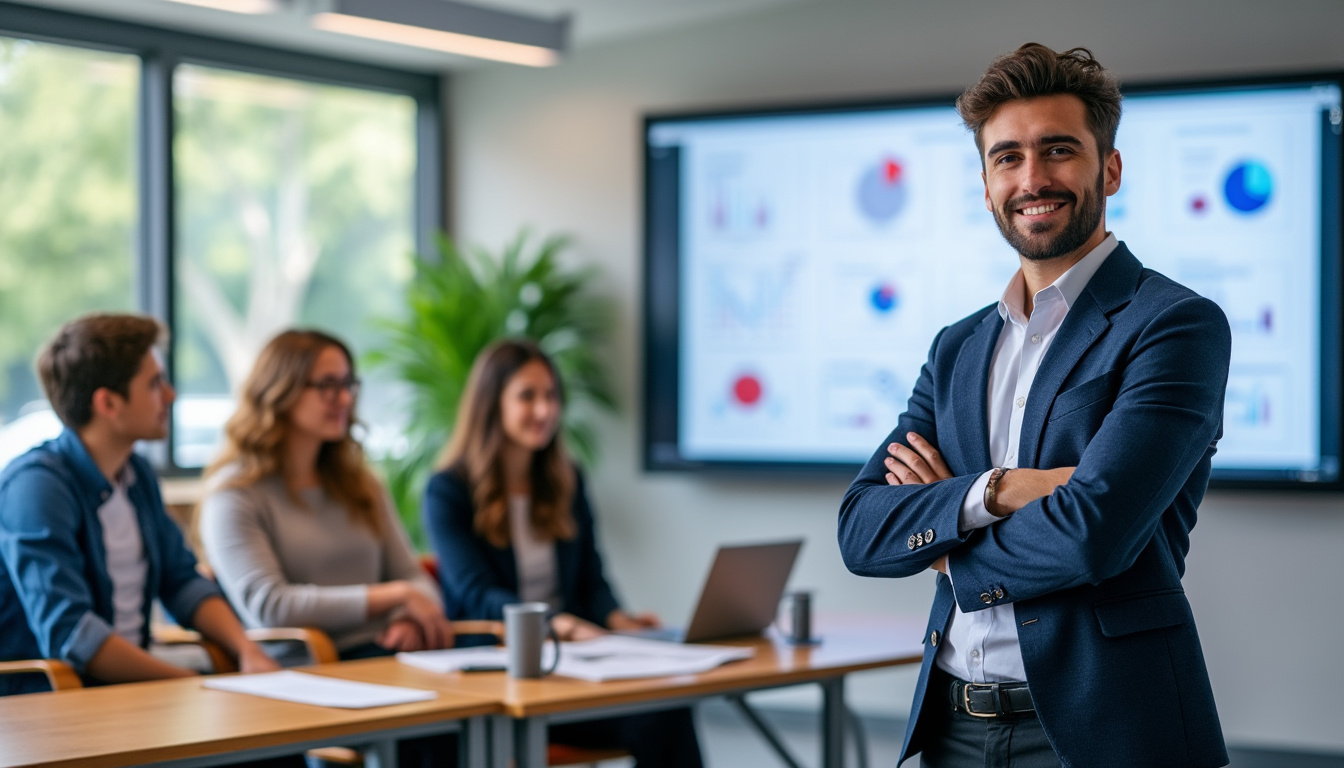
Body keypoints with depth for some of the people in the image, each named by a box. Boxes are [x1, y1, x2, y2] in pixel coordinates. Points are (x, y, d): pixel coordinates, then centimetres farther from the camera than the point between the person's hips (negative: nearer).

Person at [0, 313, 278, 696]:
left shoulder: (138, 474, 12)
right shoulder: (37, 484, -16)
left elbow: (183, 581, 18)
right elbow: (67, 632, -24)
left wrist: (247, 650, -1)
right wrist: (190, 683, -21)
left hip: (132, 682, 7)